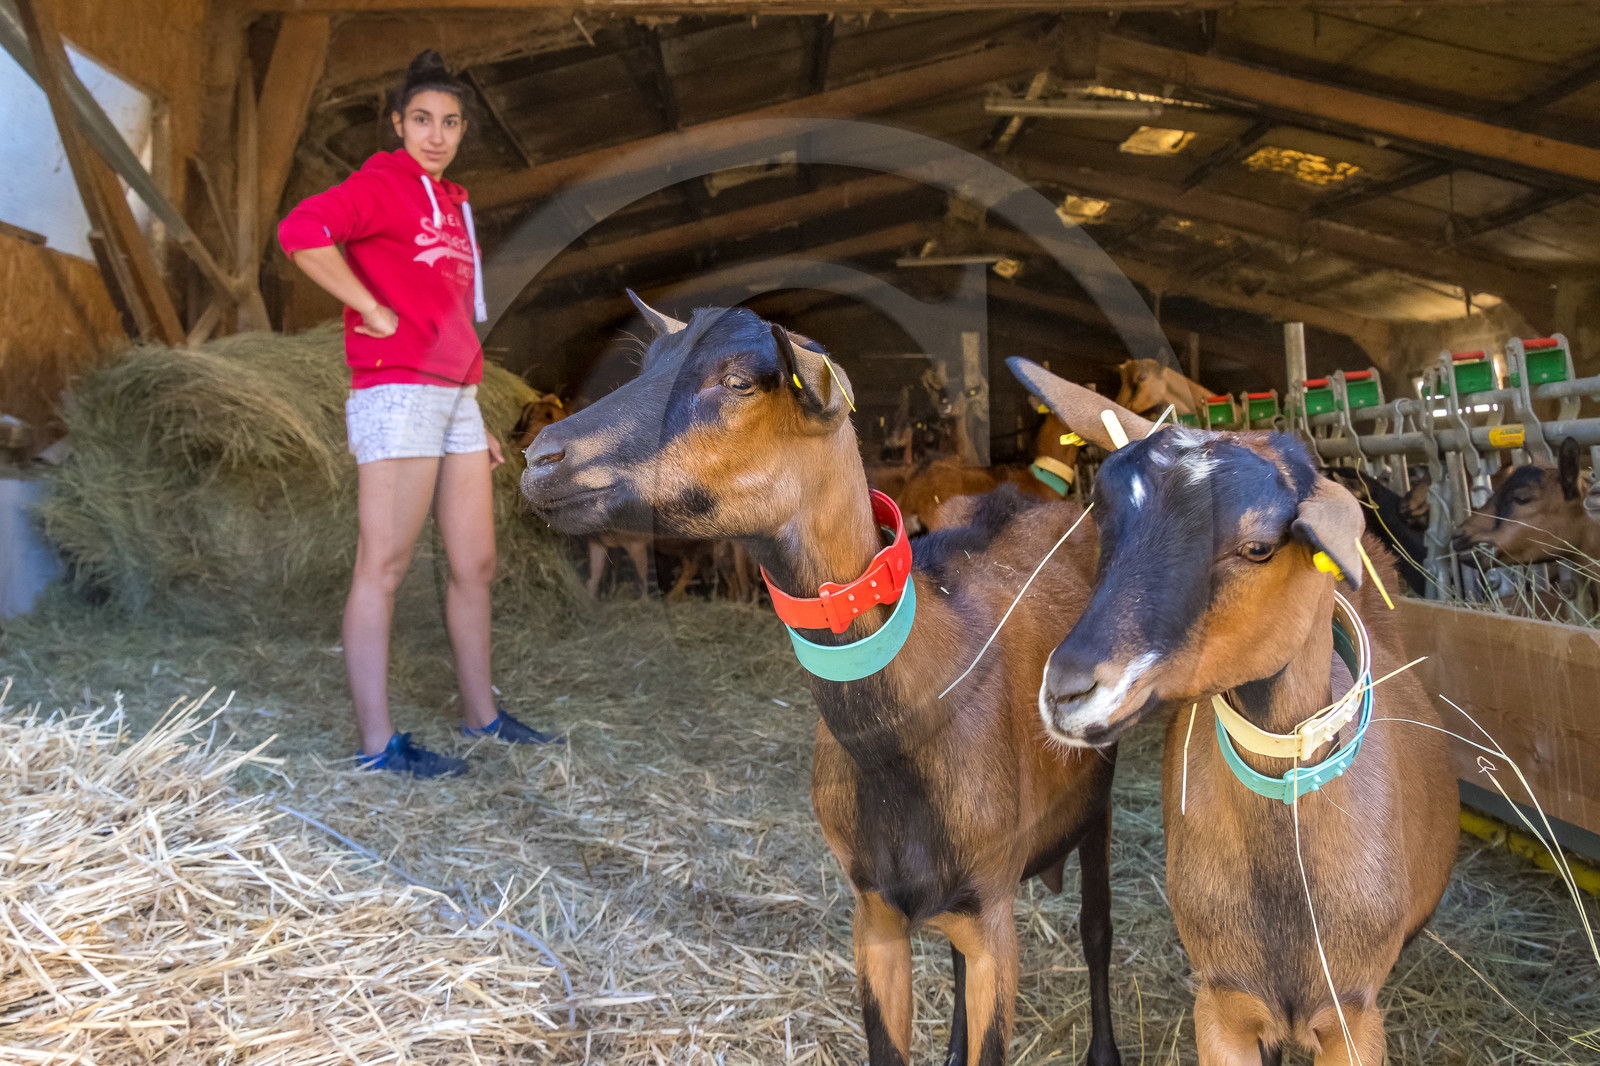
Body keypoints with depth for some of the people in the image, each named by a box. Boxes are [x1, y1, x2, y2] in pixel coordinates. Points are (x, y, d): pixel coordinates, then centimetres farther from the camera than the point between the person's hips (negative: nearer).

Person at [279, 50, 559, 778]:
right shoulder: (381, 185, -4)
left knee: (476, 563, 11)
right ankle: (378, 744, -1)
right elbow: (301, 231, -24)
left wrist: (476, 419, 21)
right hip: (398, 395, -9)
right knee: (384, 566, -6)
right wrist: (377, 315, -18)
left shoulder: (450, 202, 22)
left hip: (455, 399, 9)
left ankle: (480, 713, 24)